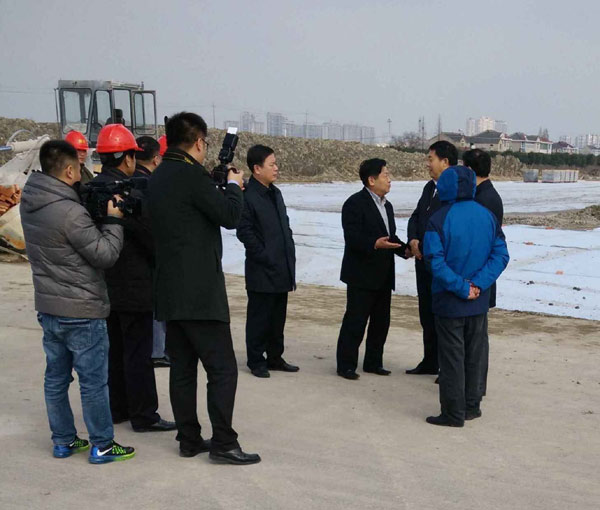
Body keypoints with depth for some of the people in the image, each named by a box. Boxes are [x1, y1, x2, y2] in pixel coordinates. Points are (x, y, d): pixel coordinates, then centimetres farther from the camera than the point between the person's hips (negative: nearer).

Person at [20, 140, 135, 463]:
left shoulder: (30, 201, 2)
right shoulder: (70, 212, -24)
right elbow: (106, 255, -19)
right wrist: (113, 219, -8)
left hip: (47, 307, 8)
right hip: (81, 311, -8)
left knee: (56, 377, 16)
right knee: (93, 380, 3)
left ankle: (63, 440, 27)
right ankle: (102, 446, 13)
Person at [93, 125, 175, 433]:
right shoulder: (130, 193, -20)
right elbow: (150, 236, -17)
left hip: (106, 285, 9)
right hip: (134, 286, -8)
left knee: (115, 348, 18)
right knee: (138, 352, -1)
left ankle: (118, 408, 27)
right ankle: (144, 416, 6)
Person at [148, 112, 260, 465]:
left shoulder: (159, 177, 12)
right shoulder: (192, 175, -15)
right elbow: (230, 215, -12)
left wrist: (223, 186, 16)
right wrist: (234, 186, 6)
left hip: (170, 291, 9)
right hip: (200, 292, -9)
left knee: (183, 367, 12)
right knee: (223, 368, -2)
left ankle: (189, 440, 19)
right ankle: (224, 444, 1)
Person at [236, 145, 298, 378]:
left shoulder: (275, 193, 15)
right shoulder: (248, 196, -12)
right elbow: (244, 232, -15)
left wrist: (290, 253, 12)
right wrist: (264, 256, -14)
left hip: (282, 270, 8)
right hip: (262, 271, -8)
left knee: (278, 317, 14)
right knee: (259, 317, 2)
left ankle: (275, 358, 25)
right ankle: (256, 361, 12)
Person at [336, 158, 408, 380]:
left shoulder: (387, 206, 17)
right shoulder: (355, 203, -12)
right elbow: (352, 237, -21)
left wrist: (405, 249, 4)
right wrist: (375, 244, -35)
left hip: (383, 276, 9)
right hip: (362, 275, -9)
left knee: (381, 321, 13)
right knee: (355, 321, -3)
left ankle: (373, 362, 25)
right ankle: (346, 364, 6)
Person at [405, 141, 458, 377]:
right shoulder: (430, 187, 13)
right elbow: (416, 216, 16)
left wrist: (426, 248, -16)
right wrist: (413, 240, -2)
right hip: (424, 261, 9)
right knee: (427, 314, 16)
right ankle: (430, 362, 28)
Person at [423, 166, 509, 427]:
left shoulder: (438, 220, -13)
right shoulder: (488, 217, 1)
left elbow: (436, 262, -21)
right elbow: (501, 255, -3)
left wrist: (462, 288, -15)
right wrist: (477, 284, -10)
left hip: (448, 303, -4)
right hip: (479, 302, 4)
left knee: (451, 358, 4)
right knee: (474, 356, 16)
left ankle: (454, 413, 9)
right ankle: (472, 406, 26)